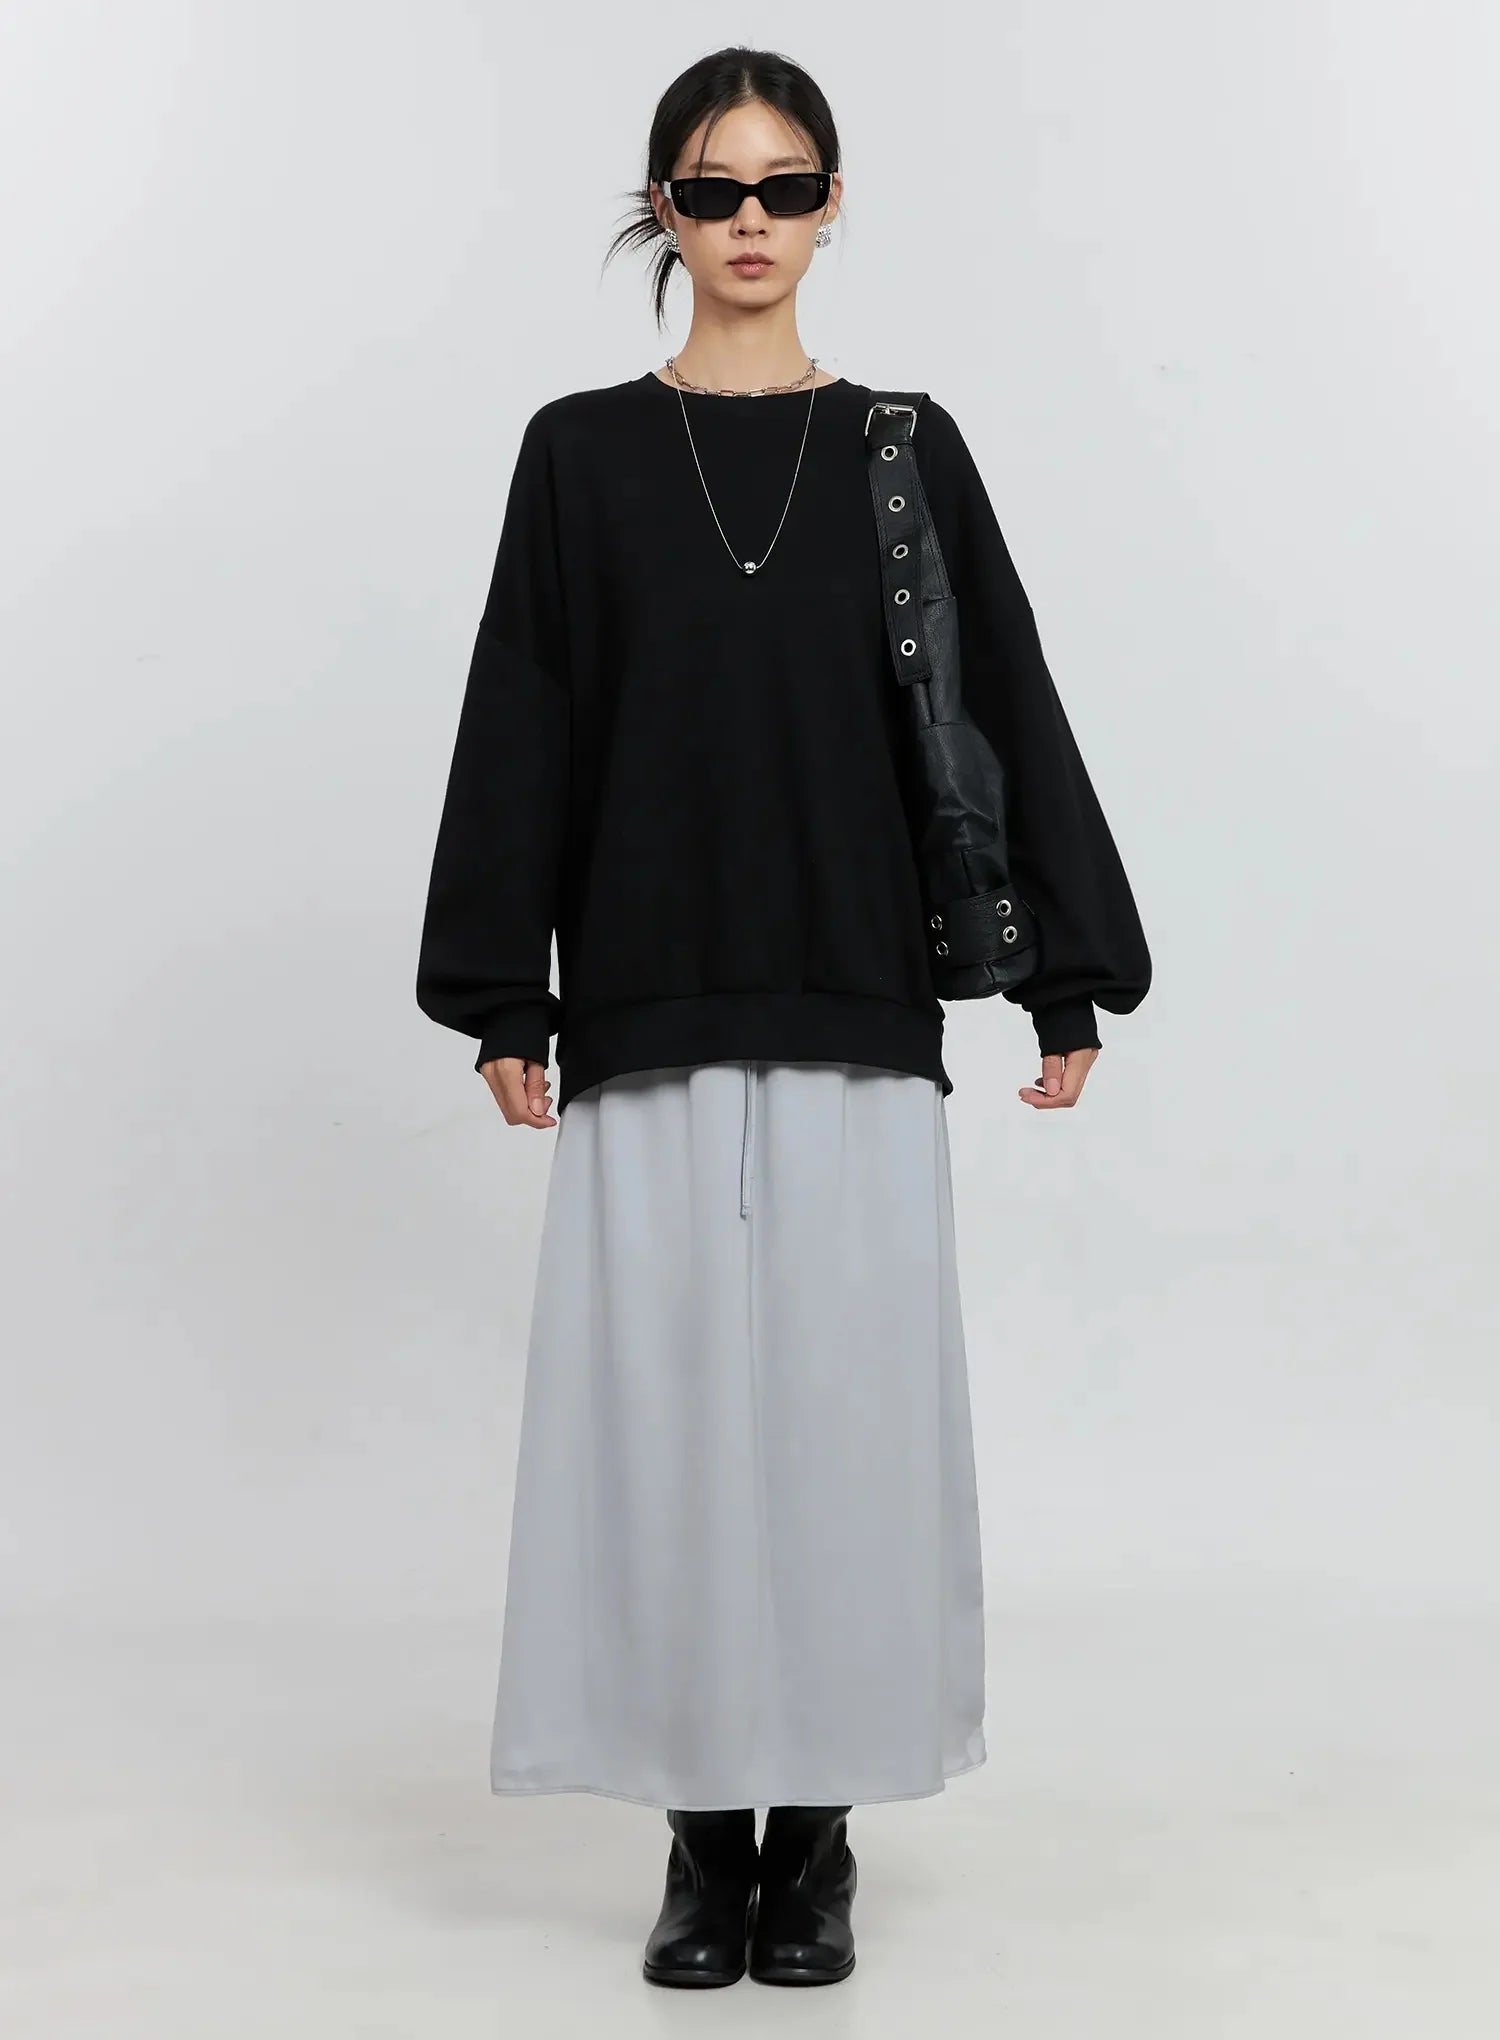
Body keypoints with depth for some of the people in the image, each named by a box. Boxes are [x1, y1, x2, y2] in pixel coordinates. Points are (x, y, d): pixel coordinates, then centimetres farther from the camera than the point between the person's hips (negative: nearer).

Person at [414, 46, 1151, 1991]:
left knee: (847, 1402, 2)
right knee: (665, 1409, 2)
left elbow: (1008, 704, 5)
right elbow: (522, 733, 4)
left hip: (857, 1008, 0)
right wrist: (504, 1005, -1)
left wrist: (1071, 981, 1)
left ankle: (819, 1836, 18)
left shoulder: (905, 448, 7)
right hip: (649, 1014, 0)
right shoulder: (582, 452, 6)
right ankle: (707, 1841, 17)